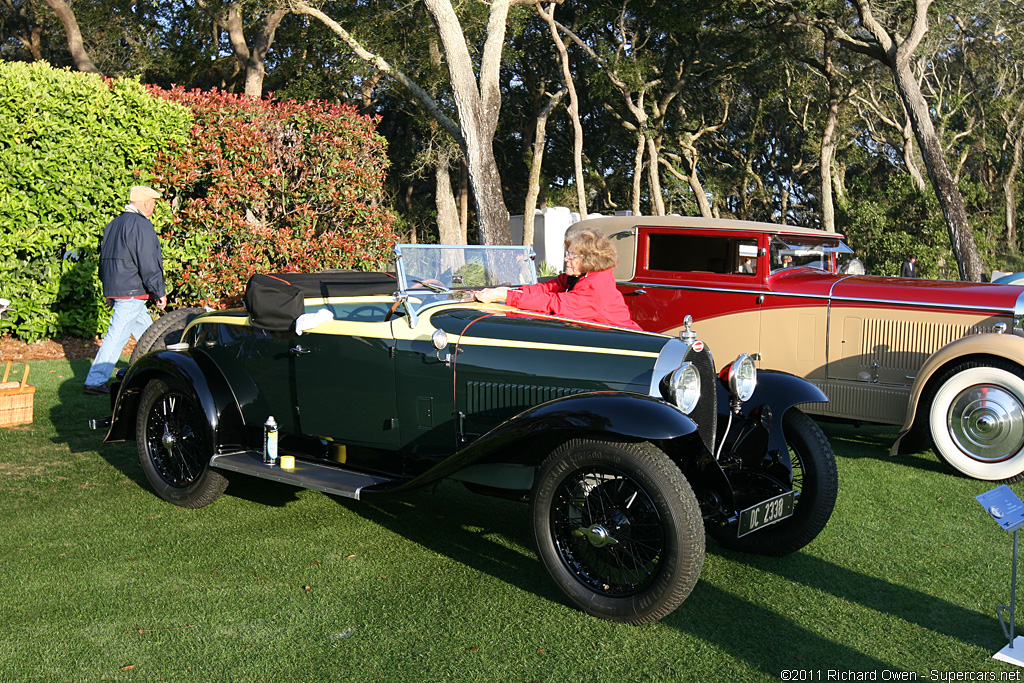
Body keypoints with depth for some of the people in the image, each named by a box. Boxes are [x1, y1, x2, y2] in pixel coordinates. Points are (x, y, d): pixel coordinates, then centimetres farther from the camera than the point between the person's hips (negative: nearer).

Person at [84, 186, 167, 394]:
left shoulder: (114, 224, 17)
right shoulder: (141, 225, -13)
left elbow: (105, 258, 21)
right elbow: (148, 264, -16)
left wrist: (108, 291, 26)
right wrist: (159, 293, -10)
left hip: (115, 289, 10)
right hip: (131, 291, -10)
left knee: (146, 332, 18)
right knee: (117, 334, -7)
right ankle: (95, 380, -5)